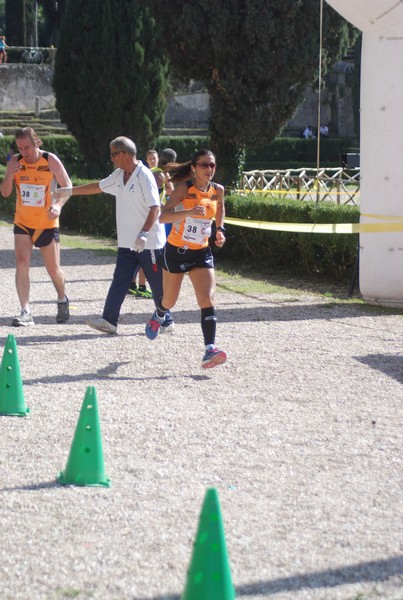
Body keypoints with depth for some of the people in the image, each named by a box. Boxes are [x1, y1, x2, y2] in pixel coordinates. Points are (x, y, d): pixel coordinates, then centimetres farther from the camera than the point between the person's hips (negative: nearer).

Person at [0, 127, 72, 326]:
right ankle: (25, 312, -15)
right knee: (21, 263, -15)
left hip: (47, 223, -2)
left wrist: (58, 205, -24)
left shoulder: (50, 160, -12)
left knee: (53, 269, 6)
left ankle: (62, 301, 35)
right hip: (22, 222, 2)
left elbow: (67, 187, -5)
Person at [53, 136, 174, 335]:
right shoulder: (119, 175, 10)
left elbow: (155, 208, -21)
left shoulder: (144, 176, -16)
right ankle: (109, 320, -2)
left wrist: (144, 233, -30)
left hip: (149, 242, -8)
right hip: (127, 242, 8)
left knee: (158, 284, 3)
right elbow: (99, 186, 25)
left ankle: (166, 322, 14)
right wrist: (70, 191, 29)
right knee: (119, 281, 1)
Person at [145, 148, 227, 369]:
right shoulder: (184, 188, -16)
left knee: (207, 299, -15)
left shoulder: (217, 190, -1)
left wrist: (220, 230, 8)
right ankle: (158, 316, 52)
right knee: (169, 301, 15)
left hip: (201, 252, 3)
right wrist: (188, 212, -39)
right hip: (176, 250, -3)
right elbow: (163, 216, -25)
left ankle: (209, 350, -21)